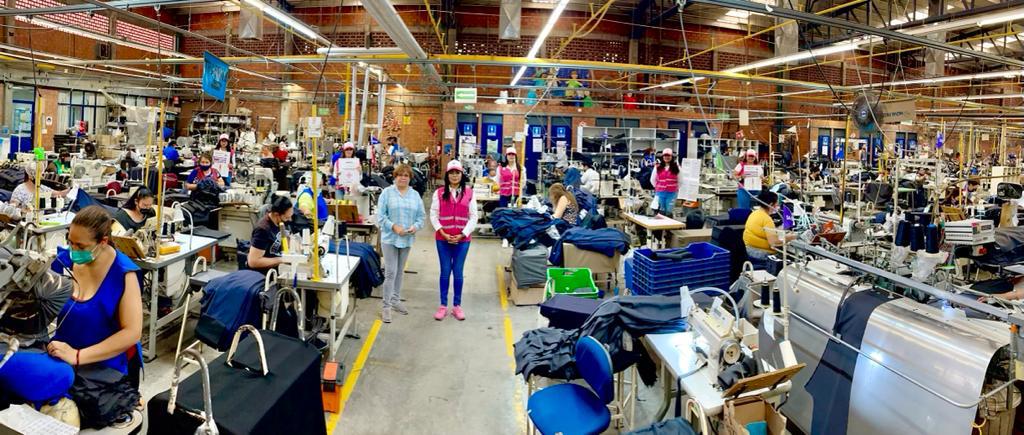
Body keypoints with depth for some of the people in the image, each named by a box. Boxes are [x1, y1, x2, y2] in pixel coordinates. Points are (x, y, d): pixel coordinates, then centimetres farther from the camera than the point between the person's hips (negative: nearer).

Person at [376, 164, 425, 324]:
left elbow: (421, 216, 8)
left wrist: (415, 226, -12)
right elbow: (380, 215, -7)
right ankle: (386, 306, 0)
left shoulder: (415, 195, 9)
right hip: (390, 238, -4)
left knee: (399, 272, 16)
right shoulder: (387, 193, -2)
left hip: (407, 239, 4)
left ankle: (396, 300, 29)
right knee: (390, 272, -7)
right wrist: (394, 226, -19)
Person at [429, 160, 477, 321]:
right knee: (445, 271, 7)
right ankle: (443, 305, 17)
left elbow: (473, 216, 0)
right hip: (443, 239, 0)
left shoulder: (469, 192, 1)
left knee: (458, 272, 6)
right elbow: (433, 215, 0)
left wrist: (462, 234, -9)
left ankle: (457, 305, 17)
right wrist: (443, 233, -10)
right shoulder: (439, 192, 1)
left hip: (462, 239, 0)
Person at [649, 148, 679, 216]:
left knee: (669, 212, -1)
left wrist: (676, 188, 9)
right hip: (660, 193, 1)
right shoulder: (658, 167, 3)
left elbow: (680, 180, 5)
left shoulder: (676, 167, 0)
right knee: (661, 211, 8)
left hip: (672, 193, -1)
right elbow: (653, 179, 11)